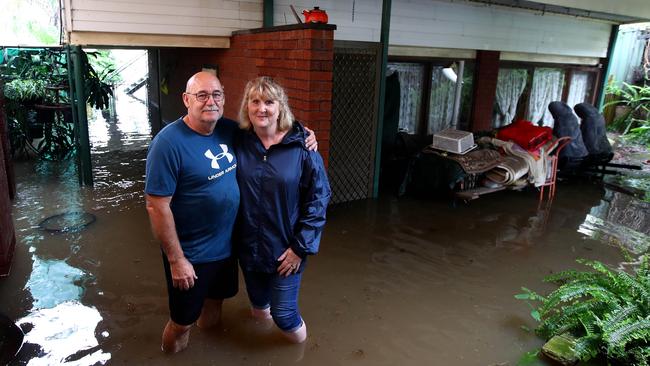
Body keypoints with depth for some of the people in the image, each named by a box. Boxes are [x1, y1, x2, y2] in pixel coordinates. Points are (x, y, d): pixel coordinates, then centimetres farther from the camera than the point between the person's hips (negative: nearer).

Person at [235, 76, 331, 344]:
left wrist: (301, 247, -13)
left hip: (286, 249, -3)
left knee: (283, 313, 5)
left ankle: (299, 338, 39)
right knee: (258, 305, 22)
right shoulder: (239, 144, -5)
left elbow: (319, 199, -11)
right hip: (248, 247, 3)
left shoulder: (302, 148, -14)